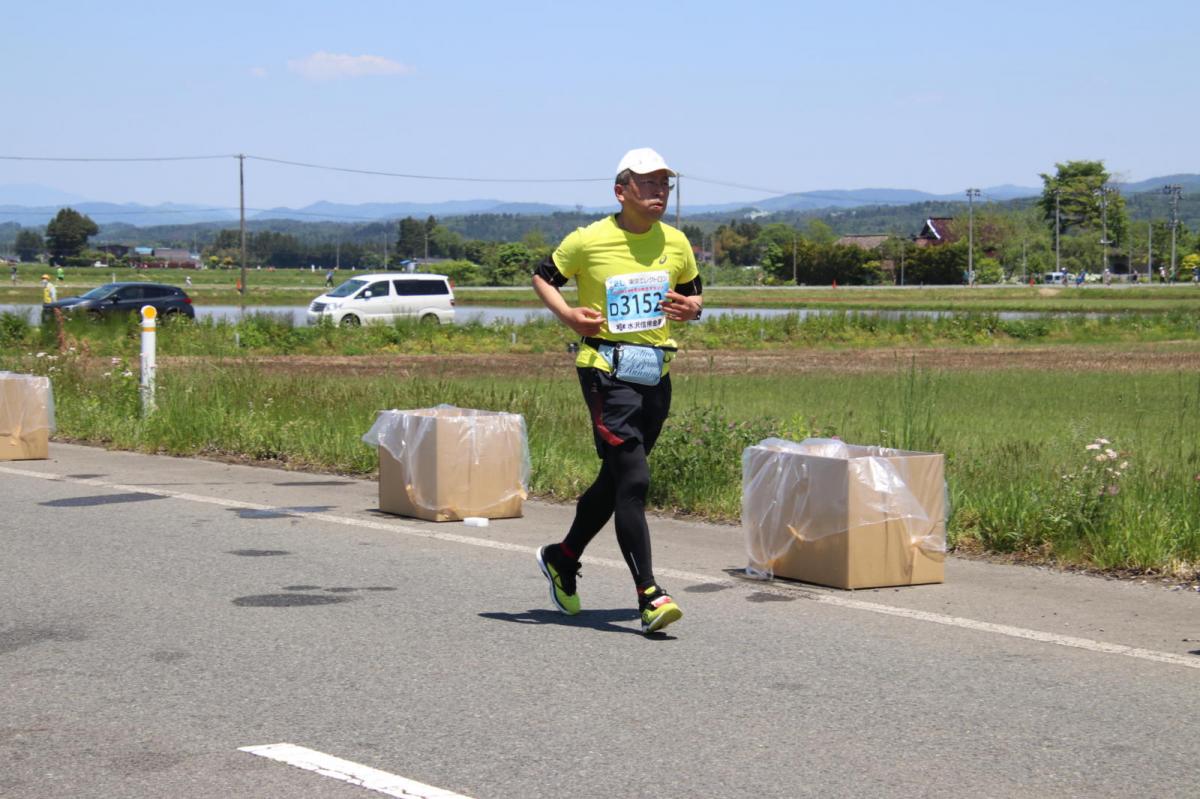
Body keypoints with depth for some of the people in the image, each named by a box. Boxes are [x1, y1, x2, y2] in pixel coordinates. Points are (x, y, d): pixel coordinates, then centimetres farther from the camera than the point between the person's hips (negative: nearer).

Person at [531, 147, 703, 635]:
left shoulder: (675, 243, 7)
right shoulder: (589, 241, -6)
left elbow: (694, 294, 20)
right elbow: (542, 277, 8)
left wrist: (691, 309, -4)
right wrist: (567, 315, -9)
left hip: (655, 375, 6)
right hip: (606, 371, -6)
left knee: (615, 480, 16)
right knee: (633, 480, -15)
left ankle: (562, 558, 39)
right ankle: (649, 596, -16)